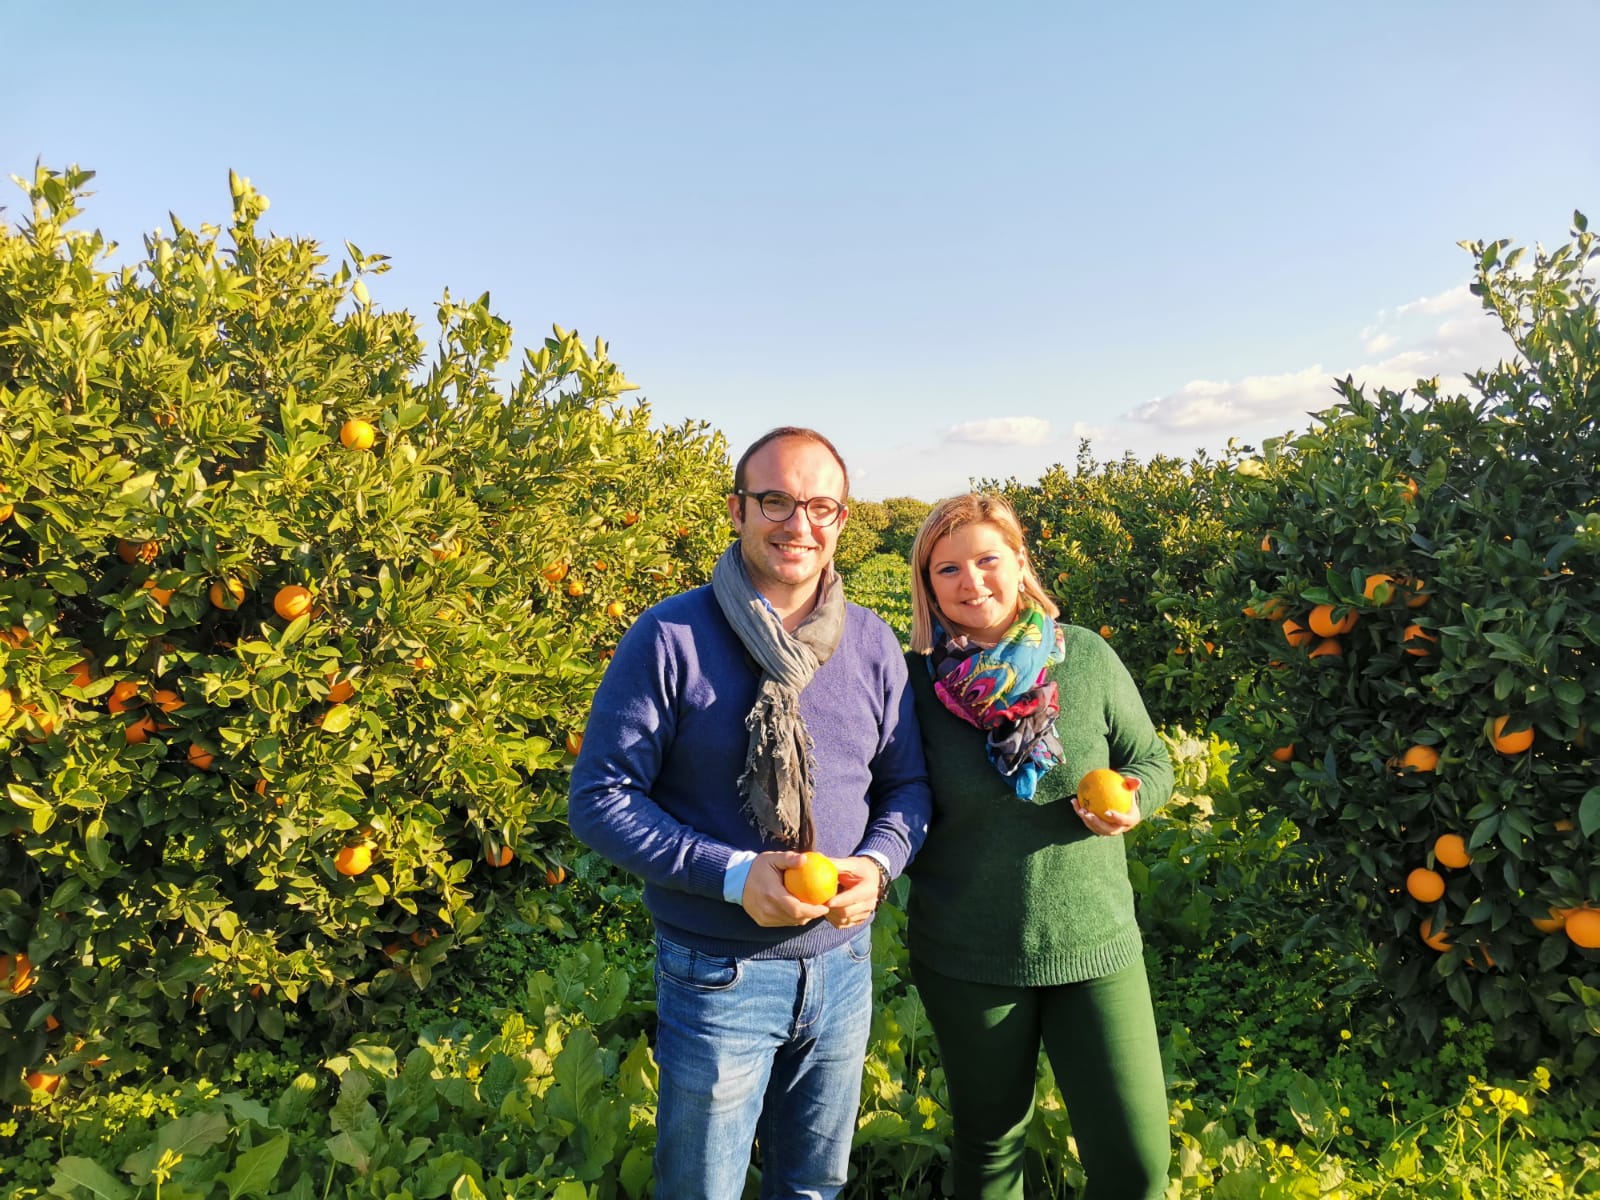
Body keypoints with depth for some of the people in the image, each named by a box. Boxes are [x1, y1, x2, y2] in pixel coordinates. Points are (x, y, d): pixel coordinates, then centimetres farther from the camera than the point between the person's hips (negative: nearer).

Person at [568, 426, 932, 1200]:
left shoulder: (872, 644, -1)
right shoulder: (669, 637, -15)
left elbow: (908, 782, 7)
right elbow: (600, 799, -14)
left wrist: (879, 862, -15)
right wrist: (733, 873, -24)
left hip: (844, 958, 4)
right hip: (718, 972, -3)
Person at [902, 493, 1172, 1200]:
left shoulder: (1088, 658, -7)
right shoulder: (916, 682, -8)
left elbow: (1152, 762, 4)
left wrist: (1128, 800, -15)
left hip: (1094, 945, 1)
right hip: (965, 958, 0)